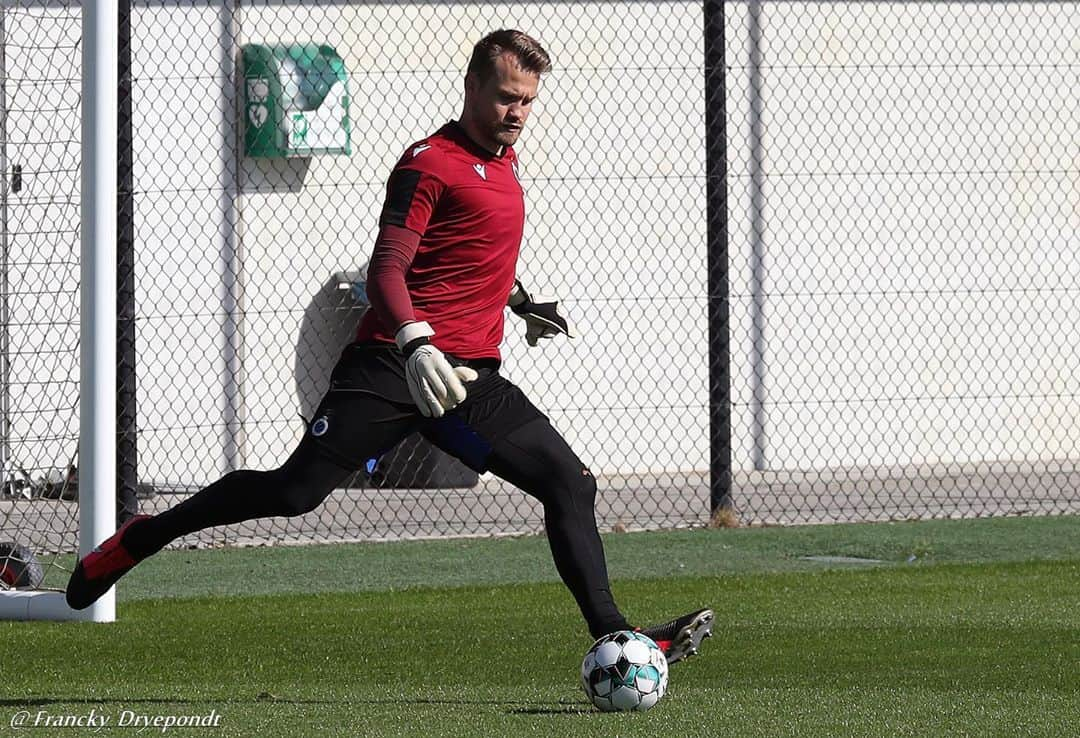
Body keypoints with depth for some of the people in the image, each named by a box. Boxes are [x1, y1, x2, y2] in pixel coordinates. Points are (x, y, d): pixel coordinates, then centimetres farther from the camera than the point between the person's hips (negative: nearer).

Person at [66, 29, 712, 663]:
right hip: (394, 363, -7)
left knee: (571, 484, -5)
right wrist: (416, 346, -34)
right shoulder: (432, 162, -8)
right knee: (297, 489, -13)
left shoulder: (506, 159, 19)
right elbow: (386, 269, -20)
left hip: (470, 376, 7)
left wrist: (520, 302, 46)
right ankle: (141, 539, 2)